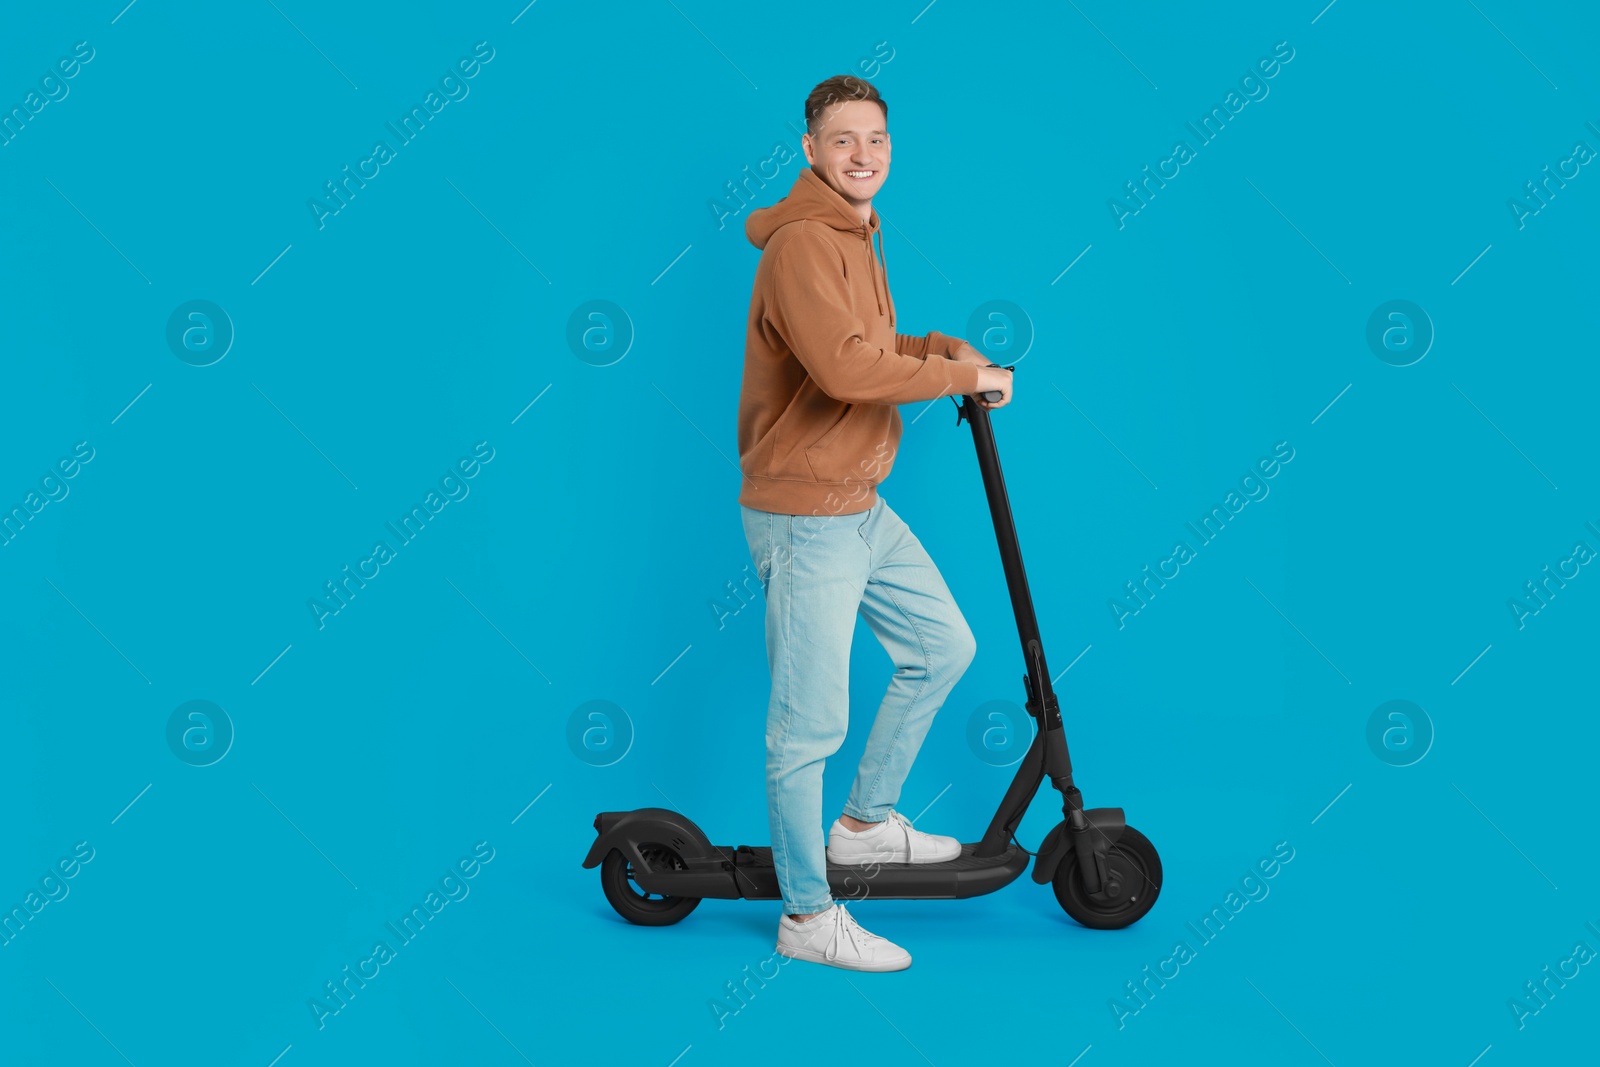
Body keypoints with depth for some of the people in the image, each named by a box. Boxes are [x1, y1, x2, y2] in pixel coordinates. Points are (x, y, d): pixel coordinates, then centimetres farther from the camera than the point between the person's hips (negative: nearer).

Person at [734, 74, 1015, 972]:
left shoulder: (856, 239, 15)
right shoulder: (803, 245, -18)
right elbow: (844, 366, -32)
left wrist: (945, 345, 6)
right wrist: (963, 377, -21)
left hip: (864, 508, 10)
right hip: (805, 519, -10)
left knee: (944, 648, 19)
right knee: (810, 723, -2)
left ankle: (867, 824, 32)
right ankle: (809, 917, 11)